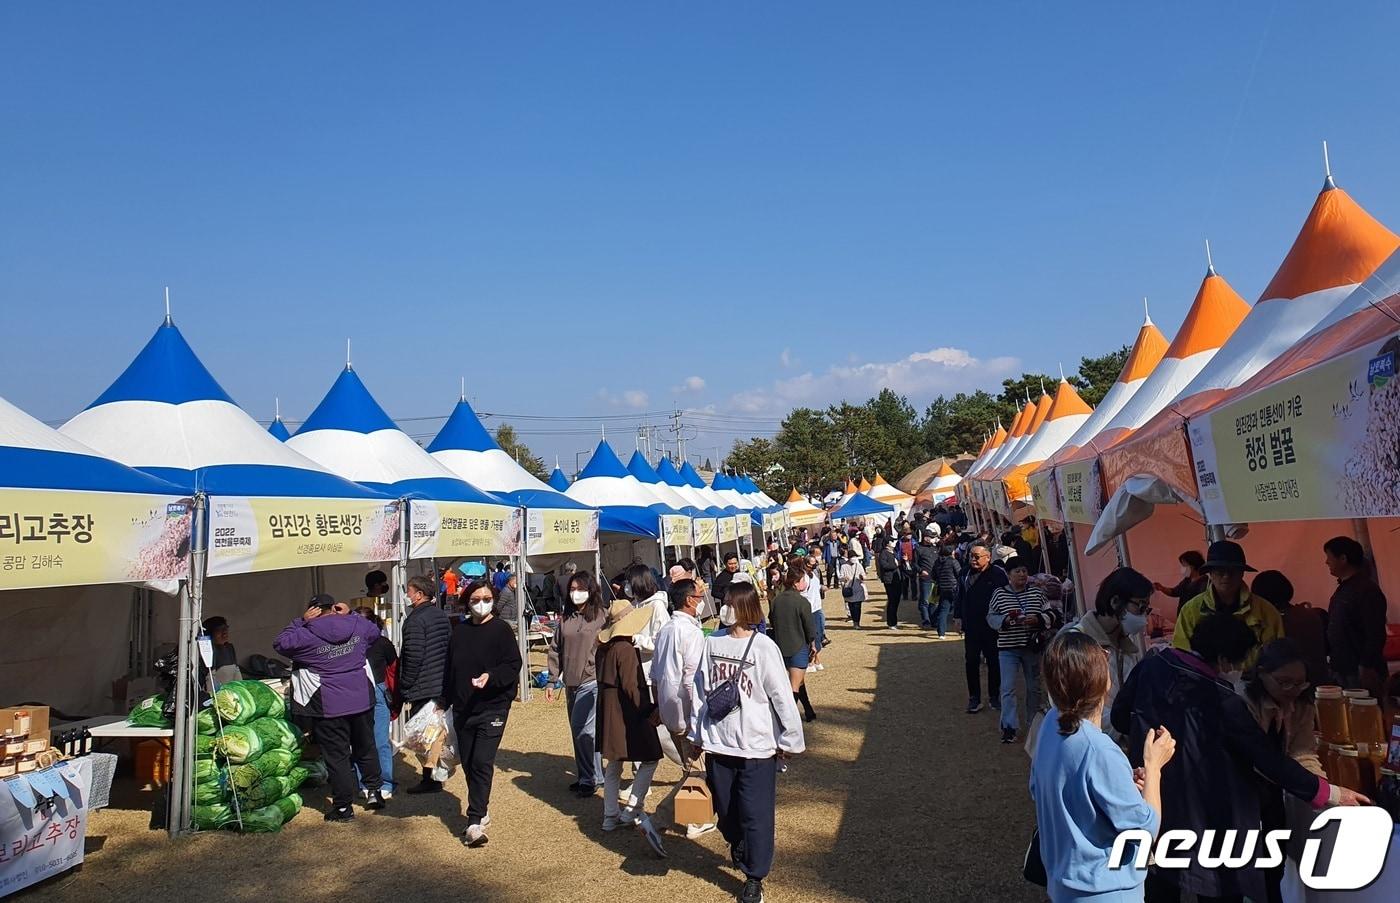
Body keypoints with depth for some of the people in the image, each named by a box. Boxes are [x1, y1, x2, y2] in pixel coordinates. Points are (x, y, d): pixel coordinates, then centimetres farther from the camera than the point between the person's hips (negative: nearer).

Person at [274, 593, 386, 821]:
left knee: (336, 756, 6)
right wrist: (350, 615, 17)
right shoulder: (357, 625, 0)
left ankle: (343, 806, 12)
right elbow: (375, 632, 21)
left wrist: (301, 621, 3)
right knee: (366, 747, 20)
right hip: (362, 699, 4)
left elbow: (280, 643, 4)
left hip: (329, 707, -4)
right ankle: (375, 792, 29)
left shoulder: (307, 636, -12)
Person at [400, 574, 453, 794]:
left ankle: (429, 781, 7)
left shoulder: (415, 620, -17)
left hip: (422, 688, -8)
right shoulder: (442, 615, 9)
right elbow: (451, 647, 14)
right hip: (442, 685, 8)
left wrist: (405, 687, -11)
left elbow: (413, 657, -21)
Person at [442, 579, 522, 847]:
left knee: (482, 762, -12)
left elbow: (513, 665, -10)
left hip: (493, 707, -5)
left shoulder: (501, 629, -6)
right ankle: (481, 812, 28)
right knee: (468, 763, 11)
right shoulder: (459, 632, 8)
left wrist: (491, 676, -26)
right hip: (462, 709, 5)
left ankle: (475, 821, -4)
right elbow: (449, 669, 16)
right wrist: (445, 701, 15)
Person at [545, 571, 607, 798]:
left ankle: (588, 779, 5)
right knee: (578, 732, 12)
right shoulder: (566, 618, 10)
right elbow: (555, 650, 13)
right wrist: (552, 681, 10)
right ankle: (595, 775, 24)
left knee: (583, 730, -8)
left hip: (592, 682, -6)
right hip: (570, 683, 7)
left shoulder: (601, 617, -7)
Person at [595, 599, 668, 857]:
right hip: (627, 715, -9)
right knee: (649, 759, 1)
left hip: (608, 713, 9)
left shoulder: (604, 648, 8)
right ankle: (633, 809, -4)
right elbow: (631, 687, -23)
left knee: (613, 764, 17)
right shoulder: (626, 650, -19)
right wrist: (650, 711, -16)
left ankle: (611, 816, 24)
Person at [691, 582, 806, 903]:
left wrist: (790, 740, -6)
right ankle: (738, 847, 48)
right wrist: (697, 732, 11)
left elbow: (782, 696, -10)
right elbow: (701, 690, 6)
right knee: (725, 810, 18)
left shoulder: (763, 647, -14)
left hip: (756, 745, -4)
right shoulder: (712, 643, -1)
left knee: (756, 814, 4)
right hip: (717, 743, 4)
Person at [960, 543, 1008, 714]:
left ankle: (994, 696, 24)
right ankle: (974, 698, 13)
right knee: (971, 662, 4)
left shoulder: (998, 574, -12)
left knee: (993, 662, 9)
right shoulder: (966, 573, 5)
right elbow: (961, 596, 14)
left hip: (992, 627, -4)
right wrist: (959, 618, 11)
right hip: (971, 627, 4)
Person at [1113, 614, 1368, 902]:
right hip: (1204, 820, -5)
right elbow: (1270, 760, -15)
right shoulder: (1224, 702, -21)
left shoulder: (1152, 666, -9)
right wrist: (1330, 793, -4)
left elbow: (1119, 717, 2)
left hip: (1150, 807, 5)